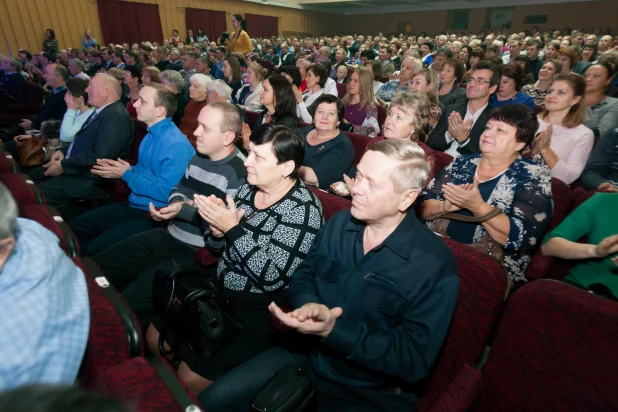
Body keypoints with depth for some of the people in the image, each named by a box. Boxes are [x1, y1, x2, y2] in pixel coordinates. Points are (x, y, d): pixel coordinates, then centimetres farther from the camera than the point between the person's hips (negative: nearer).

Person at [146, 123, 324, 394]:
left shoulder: (303, 210, -22)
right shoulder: (247, 189, -1)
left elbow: (272, 278, -28)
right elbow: (216, 247, 8)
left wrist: (233, 228, -28)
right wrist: (217, 230, -16)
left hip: (258, 314, -7)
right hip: (219, 294, 8)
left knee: (191, 378, -11)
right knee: (154, 337, 16)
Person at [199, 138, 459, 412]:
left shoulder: (435, 265, -20)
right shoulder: (339, 223, -3)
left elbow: (414, 360, -20)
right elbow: (302, 276, 5)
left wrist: (332, 331, -28)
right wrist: (309, 304, -18)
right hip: (306, 355, 5)